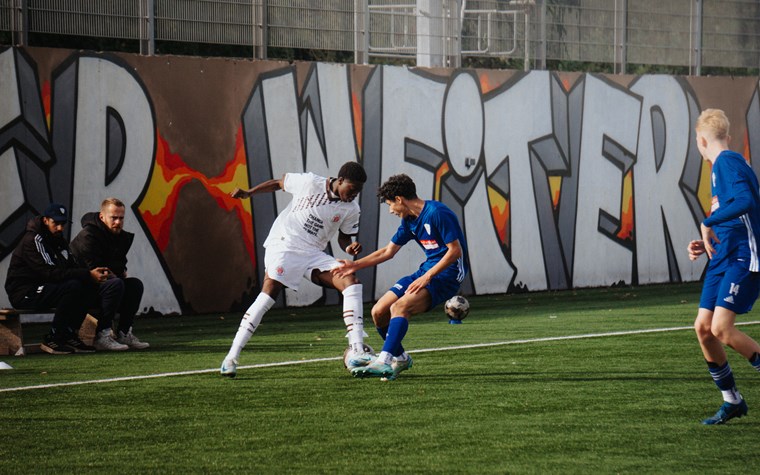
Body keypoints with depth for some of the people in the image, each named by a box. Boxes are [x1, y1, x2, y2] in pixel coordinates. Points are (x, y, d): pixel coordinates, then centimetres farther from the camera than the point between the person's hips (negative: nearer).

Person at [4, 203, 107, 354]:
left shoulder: (59, 241, 15)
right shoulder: (32, 240, -15)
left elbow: (72, 267, 7)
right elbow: (51, 273, -26)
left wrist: (92, 274, -16)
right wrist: (87, 275, -29)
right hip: (24, 293, -9)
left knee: (89, 286, -8)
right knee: (73, 287, -29)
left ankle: (69, 336, -4)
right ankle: (52, 339, -19)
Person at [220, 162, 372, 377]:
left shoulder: (351, 209, 3)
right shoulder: (309, 182, -7)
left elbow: (344, 237, 14)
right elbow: (278, 183, 8)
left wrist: (350, 247, -9)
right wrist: (248, 193, 4)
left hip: (314, 254, 4)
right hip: (284, 244, -4)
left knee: (352, 282, -15)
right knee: (269, 293, -21)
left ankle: (355, 351, -18)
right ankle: (232, 356, -18)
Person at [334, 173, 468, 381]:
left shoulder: (437, 213, -16)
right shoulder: (409, 220, 11)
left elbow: (455, 251, -19)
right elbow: (388, 251, 24)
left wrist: (427, 277, -22)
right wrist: (356, 265, 21)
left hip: (447, 275, -9)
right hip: (426, 272, 9)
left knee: (399, 307, -30)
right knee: (379, 312, 0)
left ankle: (384, 362, -39)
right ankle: (400, 358, 21)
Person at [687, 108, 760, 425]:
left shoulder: (728, 163, -10)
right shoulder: (721, 166, 20)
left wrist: (708, 224, -21)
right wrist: (706, 244, 14)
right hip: (723, 259, 10)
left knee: (721, 328, -18)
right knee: (703, 327, 4)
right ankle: (732, 401, 13)